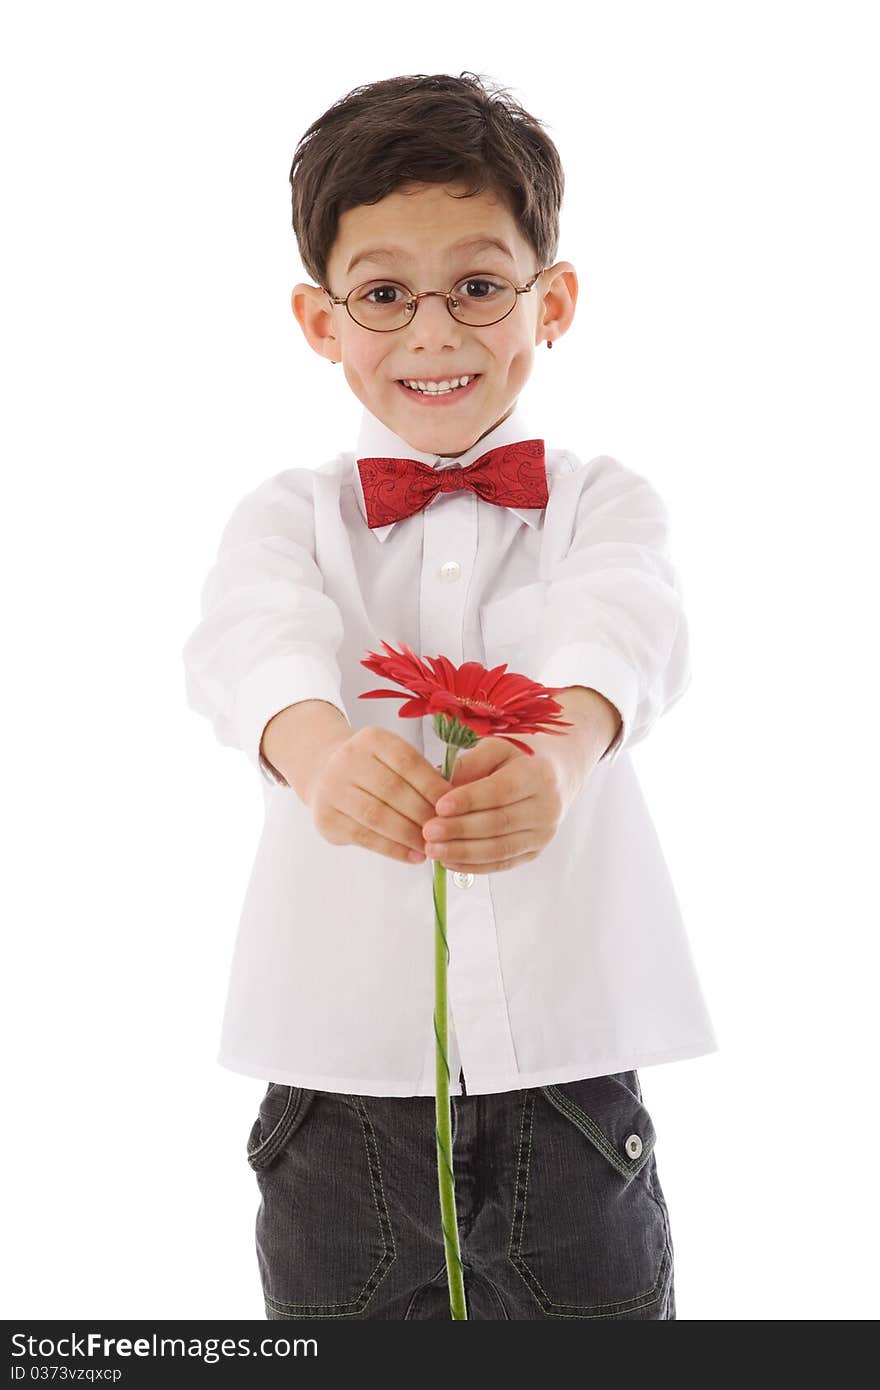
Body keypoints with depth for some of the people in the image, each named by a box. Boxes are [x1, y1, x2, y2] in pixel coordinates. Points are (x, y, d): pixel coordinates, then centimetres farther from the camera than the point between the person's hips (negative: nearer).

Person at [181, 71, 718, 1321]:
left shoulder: (604, 501, 2)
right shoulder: (292, 513, 3)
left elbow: (627, 626, -20)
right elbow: (251, 637, -19)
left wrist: (564, 744, -44)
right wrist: (315, 742, -43)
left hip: (569, 1056, 0)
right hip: (340, 1067, 1)